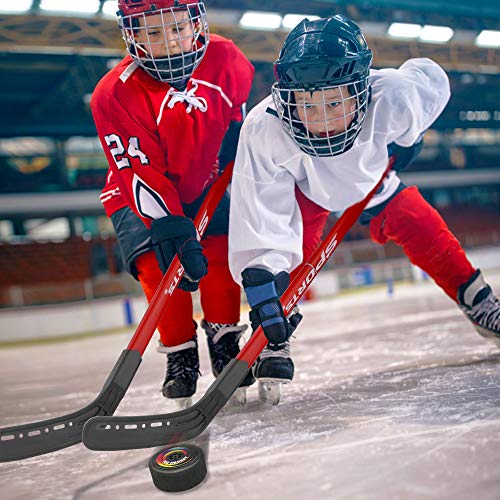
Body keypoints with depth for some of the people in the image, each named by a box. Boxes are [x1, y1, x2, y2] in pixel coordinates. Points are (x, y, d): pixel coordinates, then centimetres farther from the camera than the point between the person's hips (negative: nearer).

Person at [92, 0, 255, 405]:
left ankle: (224, 335, 5)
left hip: (209, 186, 3)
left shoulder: (225, 58, -15)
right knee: (160, 261, -21)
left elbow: (248, 119, 4)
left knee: (221, 248, -17)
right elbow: (142, 175, -28)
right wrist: (173, 231, -36)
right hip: (140, 196, -2)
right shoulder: (114, 94, -24)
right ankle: (180, 354, -2)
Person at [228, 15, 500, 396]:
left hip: (374, 177, 2)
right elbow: (259, 224, -43)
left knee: (429, 235, -3)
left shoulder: (393, 99, -40)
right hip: (302, 187, -2)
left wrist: (406, 140, -8)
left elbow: (433, 78, -14)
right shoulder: (264, 131, -43)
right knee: (292, 247, -24)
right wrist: (263, 285, -50)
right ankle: (275, 343, -8)